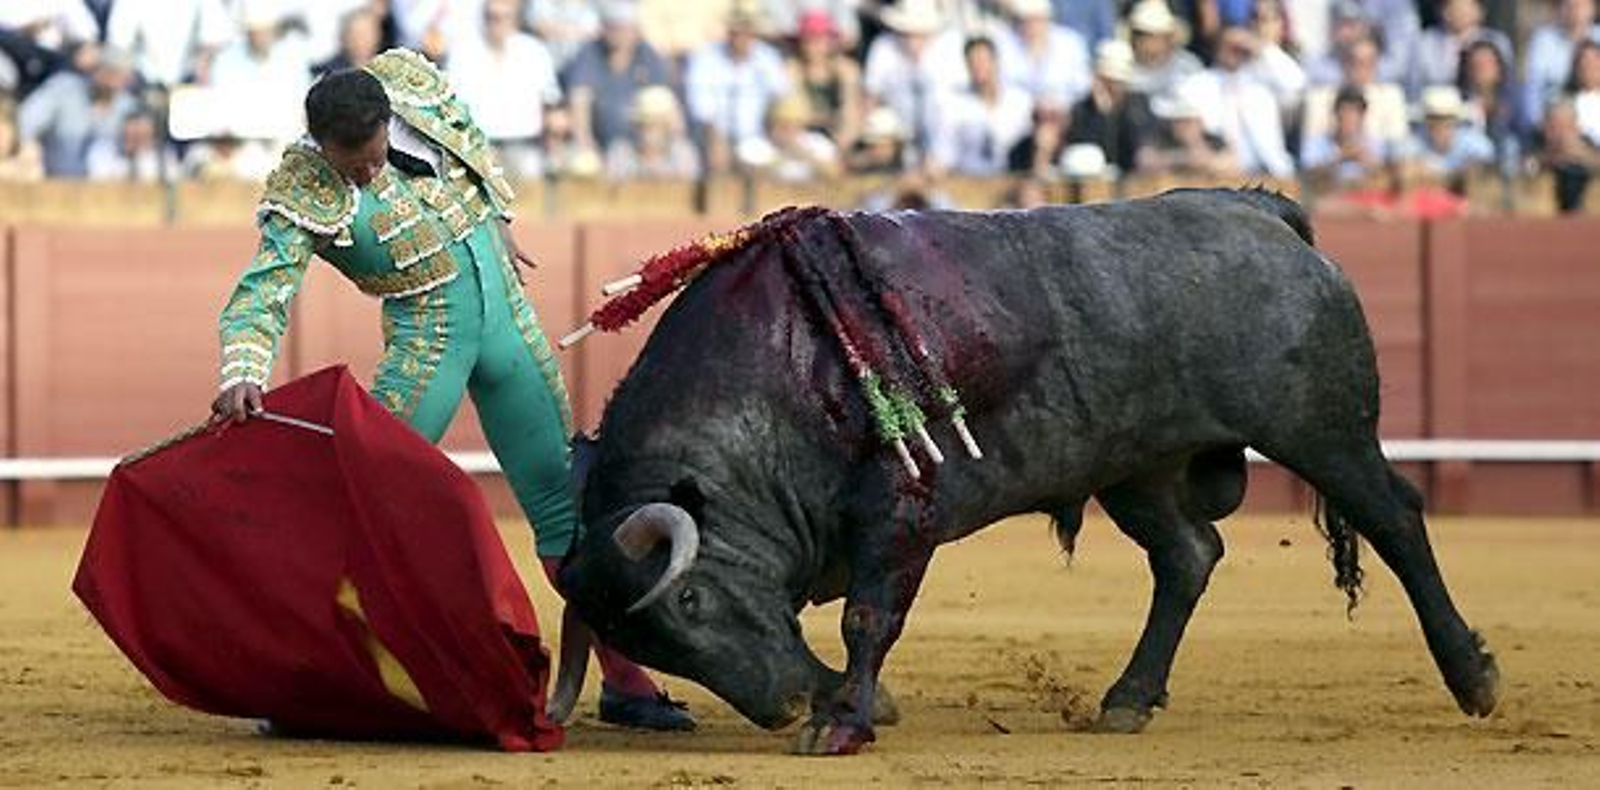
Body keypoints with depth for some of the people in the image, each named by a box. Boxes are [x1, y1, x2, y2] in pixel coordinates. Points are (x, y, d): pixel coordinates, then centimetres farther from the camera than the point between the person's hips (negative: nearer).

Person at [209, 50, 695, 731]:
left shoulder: (409, 77, -8)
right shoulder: (301, 196, -20)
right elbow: (260, 298, -29)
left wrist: (498, 218, 19)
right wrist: (241, 377, -46)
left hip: (507, 315, 4)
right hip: (426, 340, -4)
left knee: (564, 501, 7)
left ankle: (624, 680, 14)